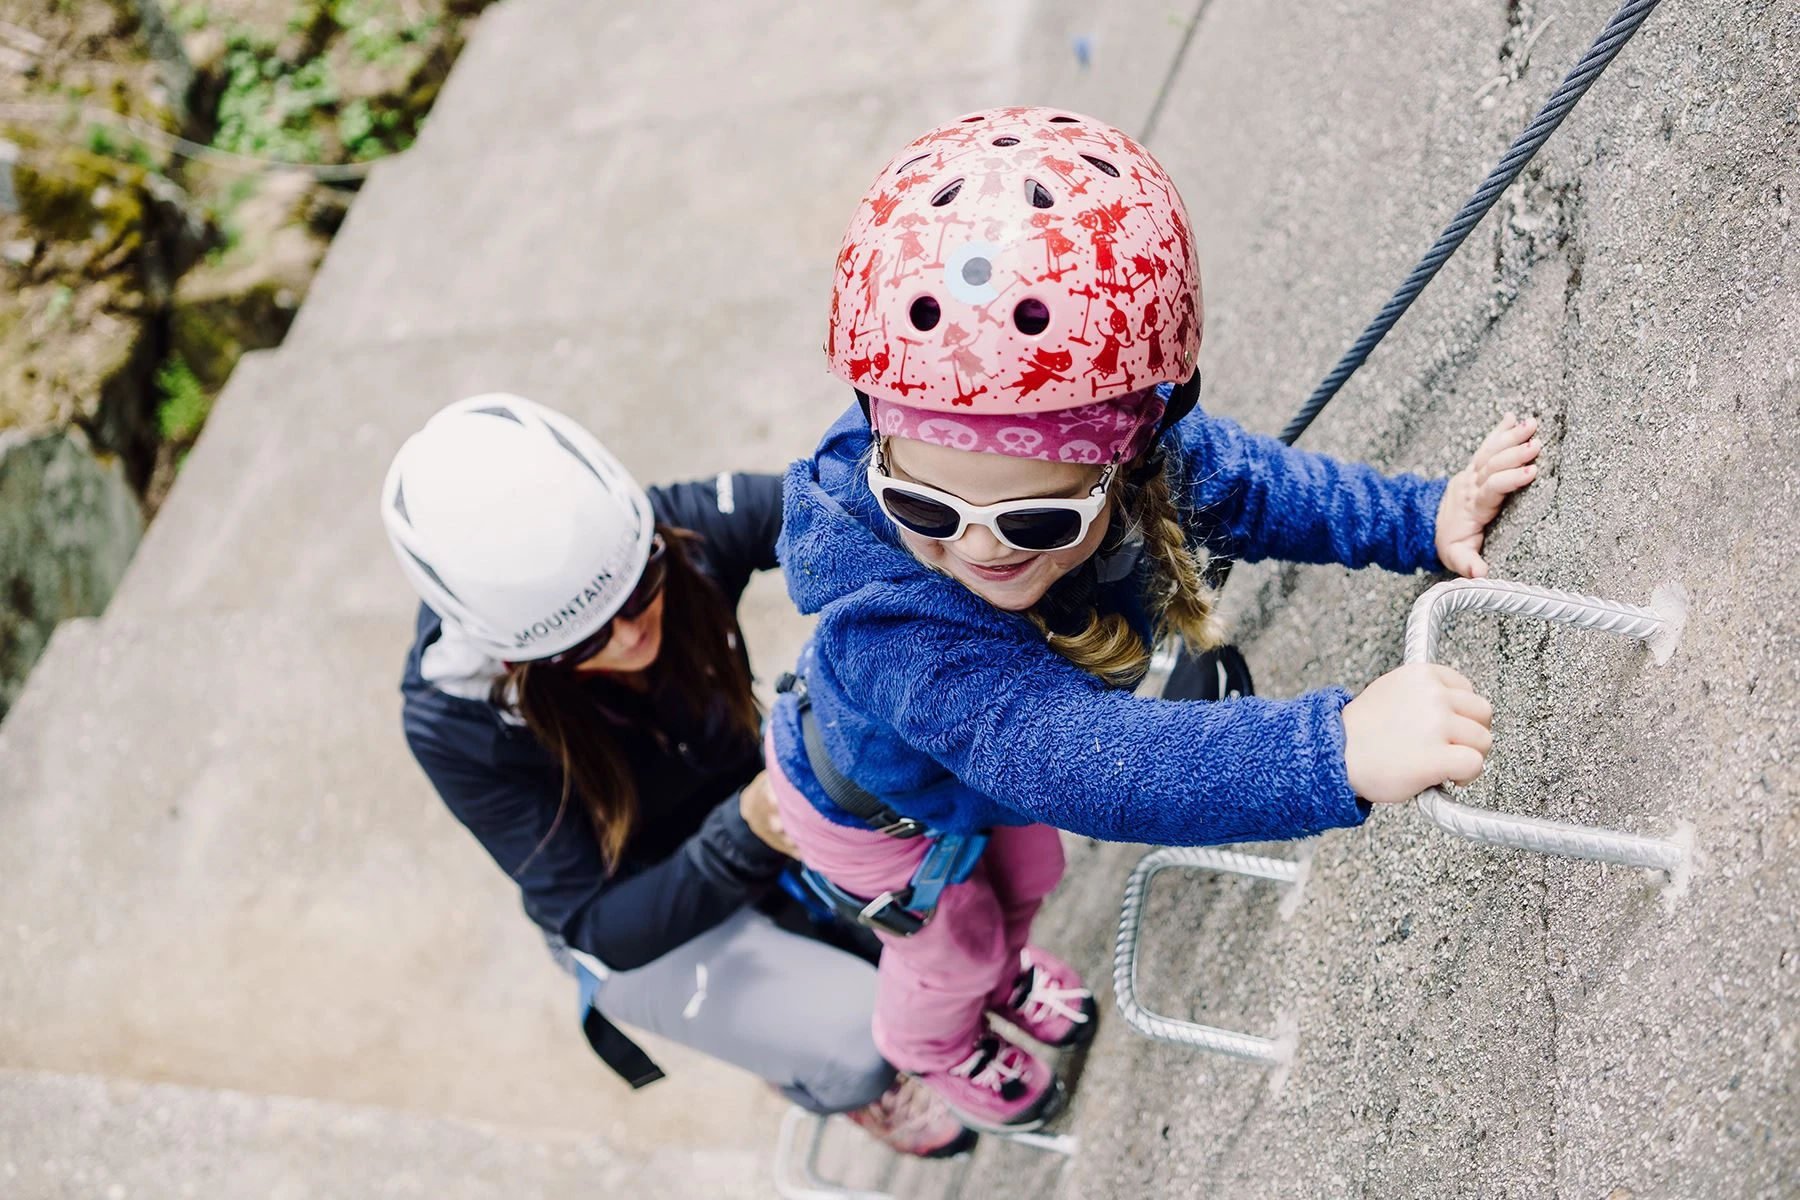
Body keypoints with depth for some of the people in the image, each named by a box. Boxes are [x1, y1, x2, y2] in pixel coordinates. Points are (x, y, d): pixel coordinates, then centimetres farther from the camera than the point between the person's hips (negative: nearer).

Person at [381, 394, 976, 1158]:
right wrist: (747, 839, -44)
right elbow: (599, 926, -26)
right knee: (859, 1042, -22)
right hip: (637, 925, -3)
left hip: (748, 800, 4)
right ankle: (818, 1078, 16)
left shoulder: (682, 530, -27)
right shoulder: (455, 723, -31)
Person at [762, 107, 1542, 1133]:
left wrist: (1425, 520, -16)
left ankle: (1006, 964, 71)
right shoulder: (890, 618, -54)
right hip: (874, 807, -5)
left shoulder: (1144, 450, -34)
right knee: (951, 949, 24)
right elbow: (1066, 755, -64)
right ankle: (935, 1044, 63)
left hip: (992, 774, 5)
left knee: (1025, 875, 33)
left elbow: (1255, 484, -13)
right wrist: (1336, 749, -74)